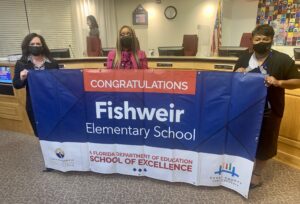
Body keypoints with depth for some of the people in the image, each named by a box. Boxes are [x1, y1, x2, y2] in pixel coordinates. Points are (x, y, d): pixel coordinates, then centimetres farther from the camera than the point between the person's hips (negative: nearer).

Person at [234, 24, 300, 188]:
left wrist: (279, 82, -22)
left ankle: (257, 174, 32)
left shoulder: (283, 60, -7)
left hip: (269, 111, -3)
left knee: (264, 143, 10)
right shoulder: (243, 59, 5)